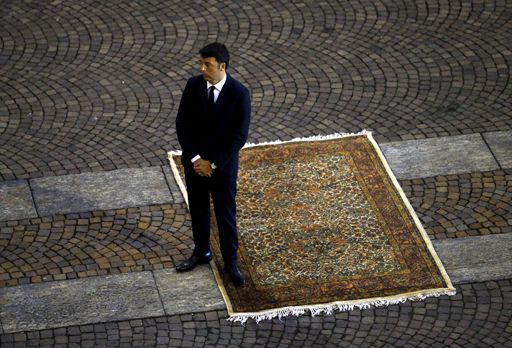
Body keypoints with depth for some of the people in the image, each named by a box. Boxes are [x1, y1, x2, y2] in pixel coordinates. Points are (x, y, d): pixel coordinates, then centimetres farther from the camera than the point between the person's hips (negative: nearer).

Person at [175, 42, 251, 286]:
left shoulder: (239, 93, -19)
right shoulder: (193, 85, -9)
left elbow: (239, 136, -17)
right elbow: (182, 124, -4)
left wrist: (213, 164, -16)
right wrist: (194, 158, -12)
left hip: (223, 164, -3)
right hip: (194, 161, 3)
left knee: (226, 215, 9)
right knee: (198, 210, 19)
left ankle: (231, 262, 25)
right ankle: (201, 252, 39)